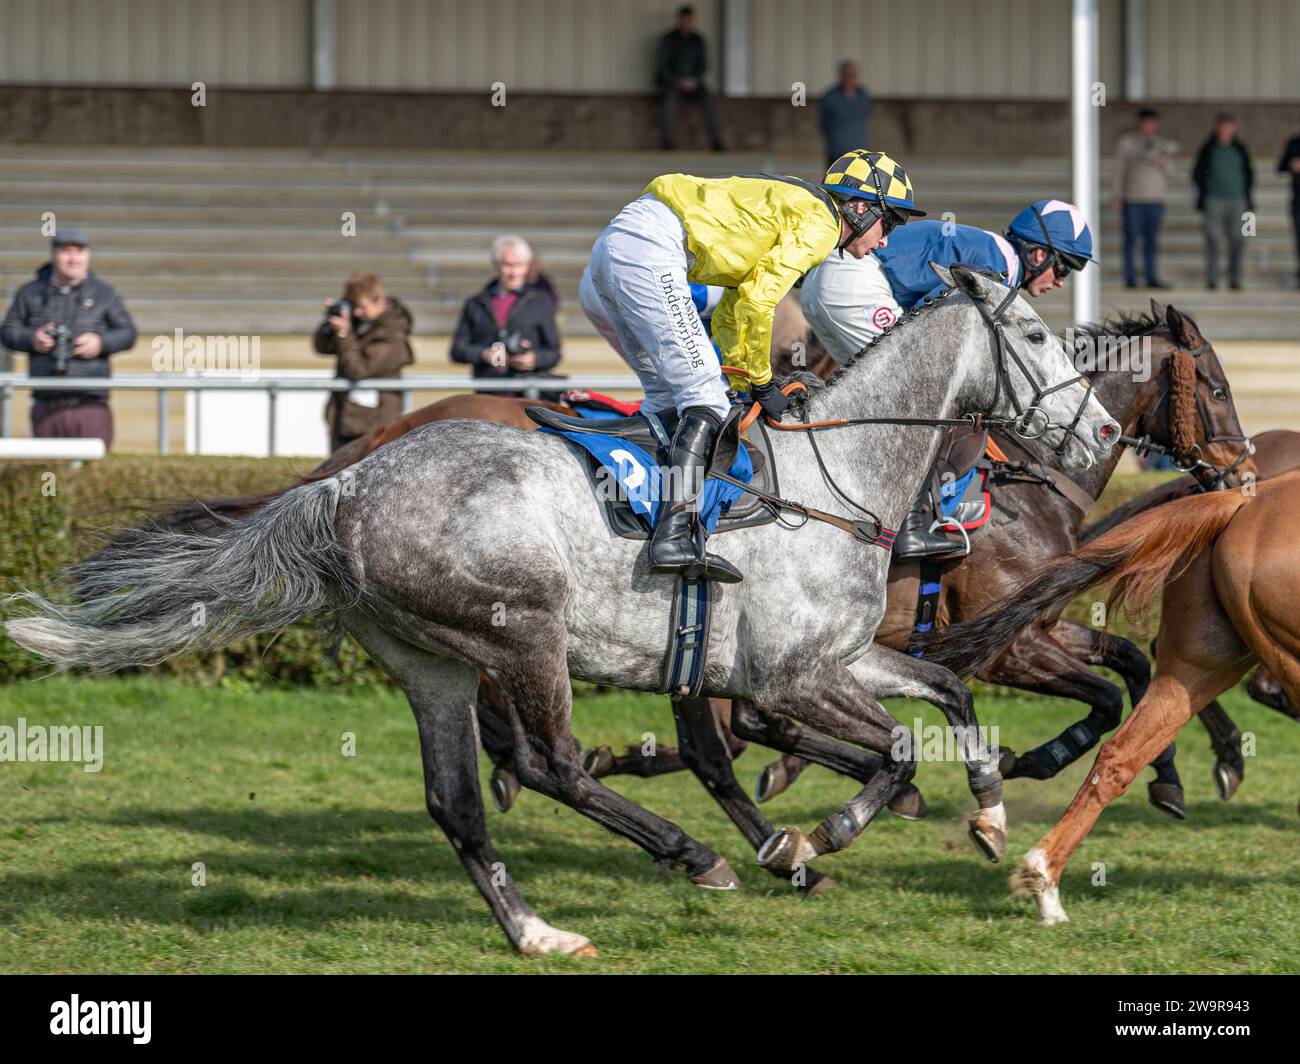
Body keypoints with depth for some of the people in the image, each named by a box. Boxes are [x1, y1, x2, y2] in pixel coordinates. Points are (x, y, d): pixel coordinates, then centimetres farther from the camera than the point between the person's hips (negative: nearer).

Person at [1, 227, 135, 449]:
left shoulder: (103, 293, 8)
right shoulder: (30, 293, 11)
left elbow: (128, 333, 9)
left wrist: (101, 342, -10)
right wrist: (31, 339, -8)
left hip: (90, 403, -1)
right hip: (46, 404, 2)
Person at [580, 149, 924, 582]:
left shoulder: (785, 211, 29)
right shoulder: (818, 225, -1)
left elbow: (729, 315, 29)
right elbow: (756, 305, -10)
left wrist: (747, 383, 22)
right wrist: (761, 383, 1)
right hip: (651, 252, -10)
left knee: (667, 394, 18)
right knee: (705, 396, -13)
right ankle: (673, 535, -25)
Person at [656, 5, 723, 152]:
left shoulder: (698, 41, 6)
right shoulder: (669, 39, -7)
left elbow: (703, 66, 7)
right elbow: (663, 66, -11)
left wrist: (694, 81, -12)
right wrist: (678, 82, -22)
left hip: (692, 83, 3)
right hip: (670, 81, -3)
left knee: (708, 98, -28)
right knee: (671, 97, -38)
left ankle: (715, 140, -30)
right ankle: (669, 140, -40)